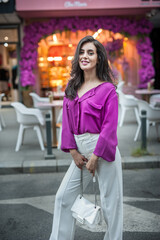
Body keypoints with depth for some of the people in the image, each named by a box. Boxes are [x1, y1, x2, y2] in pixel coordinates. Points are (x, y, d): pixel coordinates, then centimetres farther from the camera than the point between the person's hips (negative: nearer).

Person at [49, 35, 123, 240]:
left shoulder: (107, 89, -9)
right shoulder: (72, 88, 7)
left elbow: (109, 126, -13)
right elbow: (67, 122, 6)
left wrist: (95, 157, -14)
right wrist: (74, 152, -2)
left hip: (103, 149, -6)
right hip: (80, 149, 6)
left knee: (110, 201, 7)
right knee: (63, 197, 10)